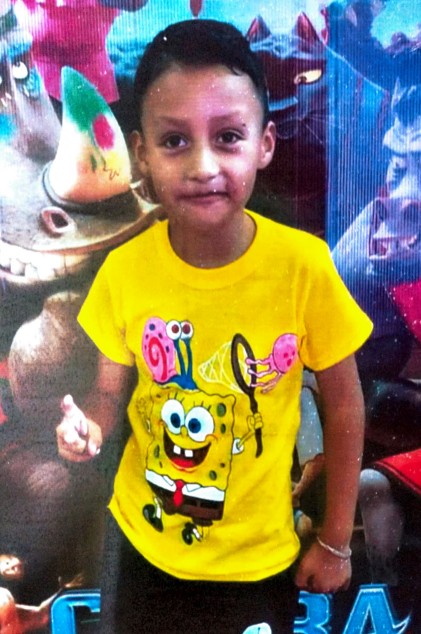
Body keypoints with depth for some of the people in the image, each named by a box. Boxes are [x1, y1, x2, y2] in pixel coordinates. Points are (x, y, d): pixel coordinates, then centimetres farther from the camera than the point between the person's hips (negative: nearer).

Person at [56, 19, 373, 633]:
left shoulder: (304, 265, -22)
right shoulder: (123, 270, -16)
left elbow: (343, 405, -9)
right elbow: (112, 389, -2)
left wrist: (336, 540, -1)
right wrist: (90, 423, -25)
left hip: (260, 555, -1)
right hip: (142, 540, 2)